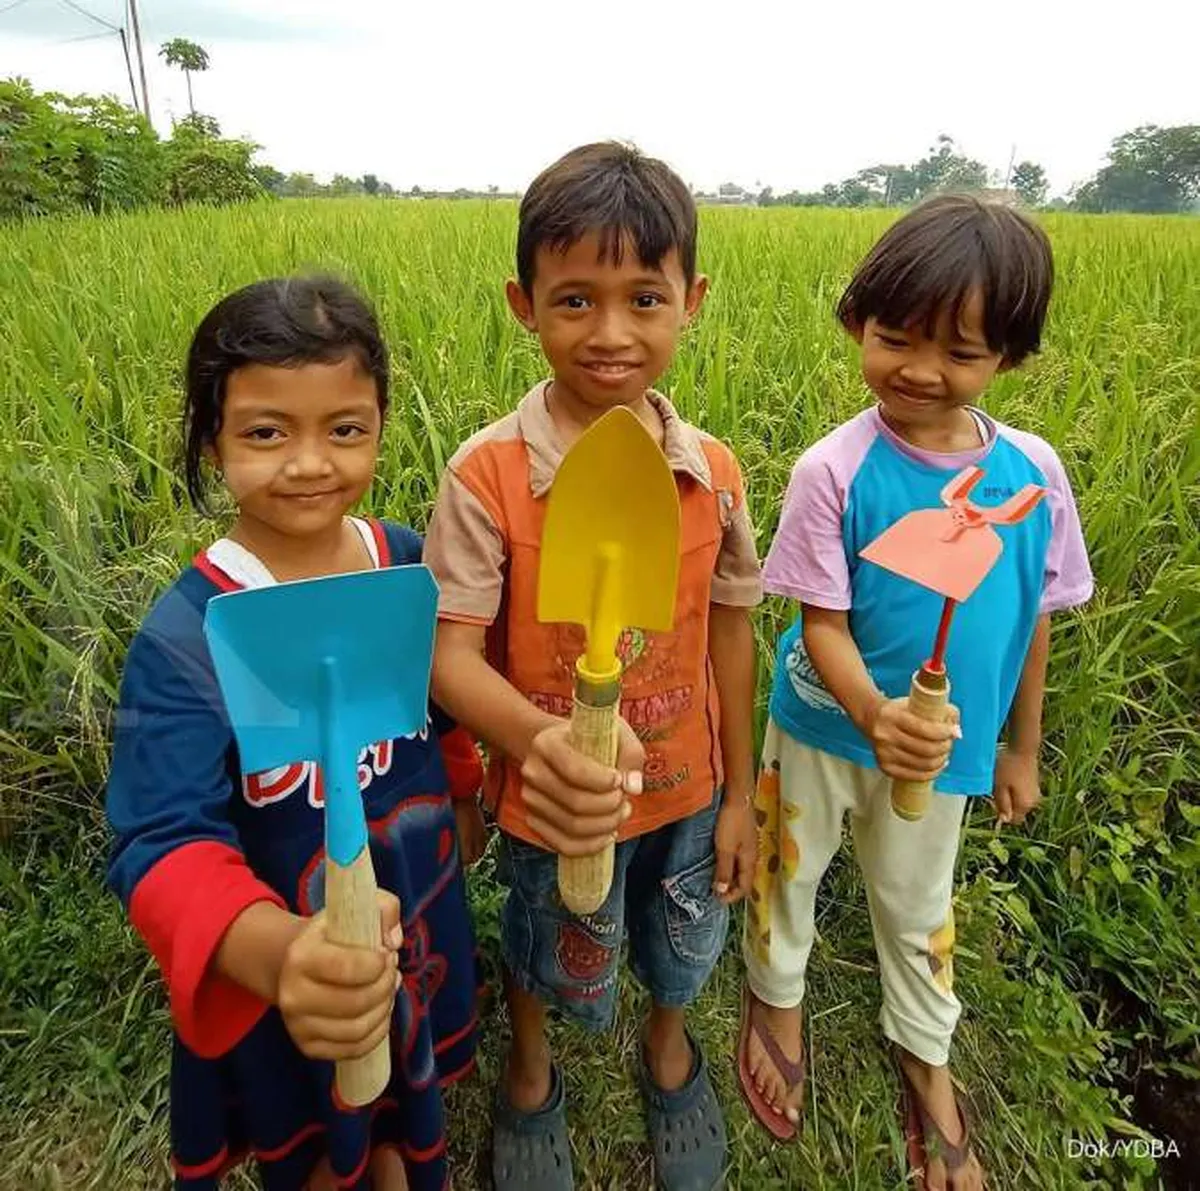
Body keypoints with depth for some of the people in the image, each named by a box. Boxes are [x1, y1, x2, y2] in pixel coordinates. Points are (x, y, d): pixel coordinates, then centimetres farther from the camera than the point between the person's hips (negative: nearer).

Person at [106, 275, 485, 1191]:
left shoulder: (409, 563, -14)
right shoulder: (184, 636, -28)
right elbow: (168, 844, -34)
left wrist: (462, 796, 15)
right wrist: (276, 953, -52)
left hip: (421, 900, 4)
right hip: (285, 951, -4)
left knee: (412, 1091, 33)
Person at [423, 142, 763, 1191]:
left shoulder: (713, 472, -12)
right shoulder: (487, 474, -22)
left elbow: (729, 632, -3)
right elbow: (450, 654, -23)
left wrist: (739, 795, 3)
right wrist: (537, 738, -44)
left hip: (686, 788, 3)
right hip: (553, 796, -2)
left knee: (681, 948, 29)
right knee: (545, 956, 26)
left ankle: (669, 1044, 65)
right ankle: (530, 1066, 62)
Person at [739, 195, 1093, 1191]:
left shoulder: (1033, 472, -11)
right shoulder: (835, 471, -22)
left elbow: (1033, 619, 0)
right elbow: (821, 621, -18)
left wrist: (1020, 748, 8)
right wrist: (873, 712, -37)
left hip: (944, 742, 3)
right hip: (828, 726, -2)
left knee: (918, 902, 24)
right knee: (788, 873, 20)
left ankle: (925, 1056, 52)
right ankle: (777, 997, 53)